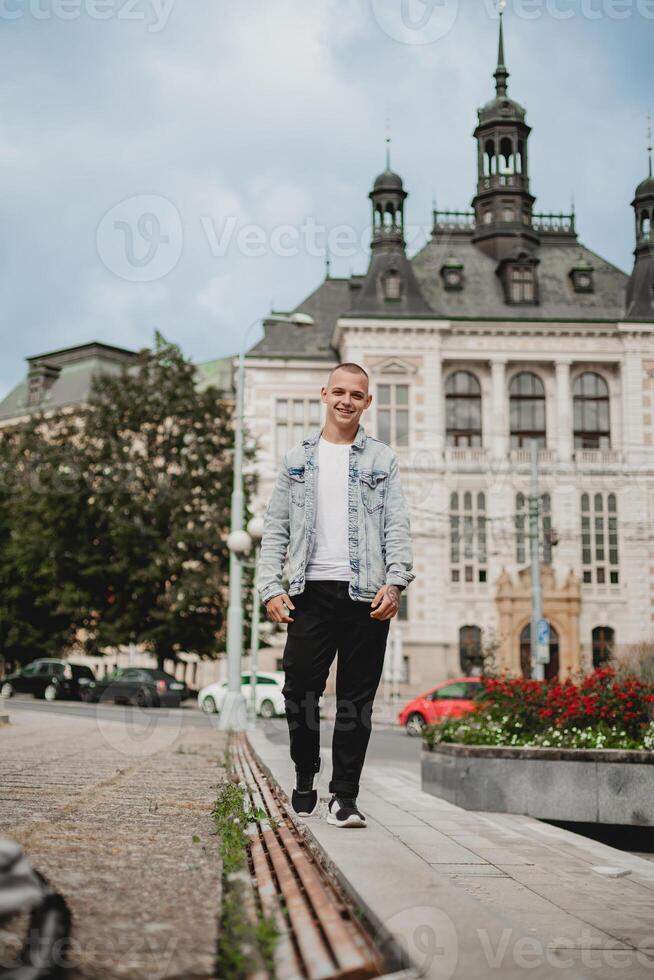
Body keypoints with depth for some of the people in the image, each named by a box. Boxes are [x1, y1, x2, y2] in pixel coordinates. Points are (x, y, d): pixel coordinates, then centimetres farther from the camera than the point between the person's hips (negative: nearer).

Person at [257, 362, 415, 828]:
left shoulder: (382, 459, 11)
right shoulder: (298, 459, 15)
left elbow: (397, 527, 2)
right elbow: (275, 528, 12)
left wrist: (395, 582, -14)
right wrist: (271, 587, -1)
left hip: (366, 594, -1)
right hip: (312, 592, 1)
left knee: (357, 699, 1)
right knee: (300, 690, -2)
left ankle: (344, 797, 9)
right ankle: (305, 779, 20)